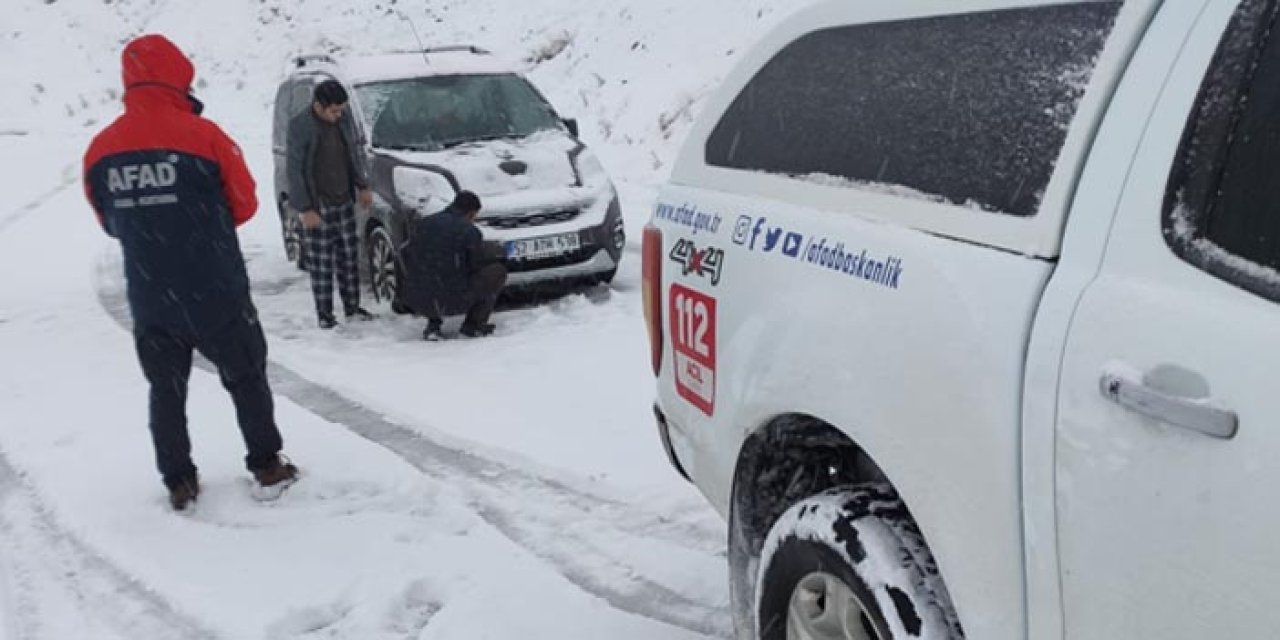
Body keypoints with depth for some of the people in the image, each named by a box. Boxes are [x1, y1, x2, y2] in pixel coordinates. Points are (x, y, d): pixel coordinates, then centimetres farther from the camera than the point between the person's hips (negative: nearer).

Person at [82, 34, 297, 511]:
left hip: (148, 300, 3)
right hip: (216, 294, -3)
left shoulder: (100, 150, -3)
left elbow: (110, 224, 9)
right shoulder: (202, 136, -15)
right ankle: (268, 468, 22)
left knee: (166, 390, 16)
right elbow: (244, 204, -3)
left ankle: (179, 483, 22)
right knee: (246, 379, 14)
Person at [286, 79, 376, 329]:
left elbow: (355, 153, 17)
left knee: (349, 257, 12)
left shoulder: (344, 119, 3)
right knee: (321, 264, 0)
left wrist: (362, 186, 13)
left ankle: (352, 308, 24)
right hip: (317, 207, -6)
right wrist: (306, 209, -14)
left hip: (345, 201, 6)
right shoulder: (300, 126, -14)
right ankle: (325, 316, 10)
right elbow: (295, 170, -13)